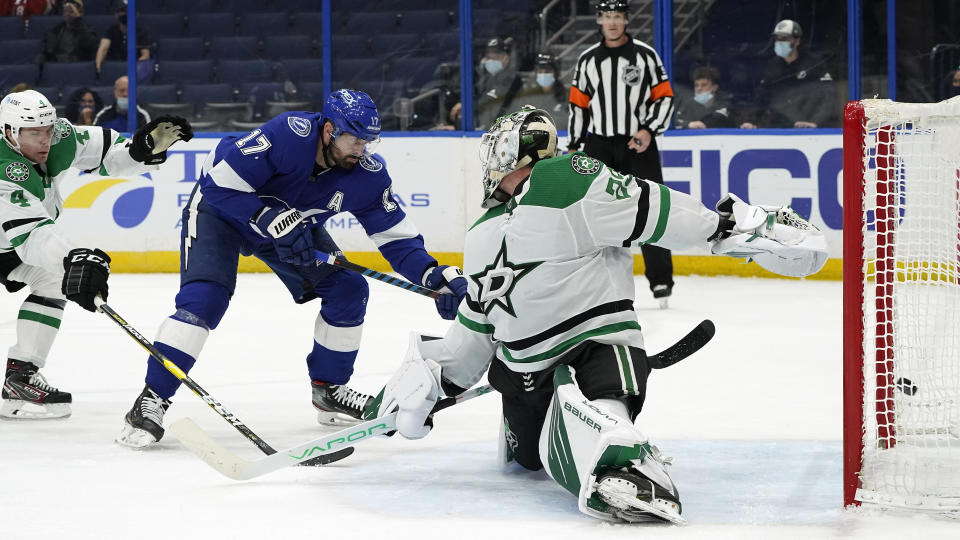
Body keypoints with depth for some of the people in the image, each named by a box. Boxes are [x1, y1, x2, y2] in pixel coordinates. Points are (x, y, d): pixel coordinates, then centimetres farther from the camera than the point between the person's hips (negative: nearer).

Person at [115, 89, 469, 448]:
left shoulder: (368, 174, -20)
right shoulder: (287, 135, -36)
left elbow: (395, 236, -13)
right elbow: (221, 184, -32)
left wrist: (434, 275, -28)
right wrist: (274, 220, -39)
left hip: (293, 223, 6)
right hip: (219, 208, -6)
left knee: (348, 290, -5)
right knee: (204, 298, -24)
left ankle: (329, 389, 15)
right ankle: (151, 400, -17)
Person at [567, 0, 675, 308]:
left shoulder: (645, 55, 0)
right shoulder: (587, 60, 8)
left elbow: (664, 97, 0)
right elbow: (578, 104, 14)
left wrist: (649, 131, -13)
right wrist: (573, 146, 9)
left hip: (638, 144, -2)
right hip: (599, 146, 2)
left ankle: (661, 281, 2)